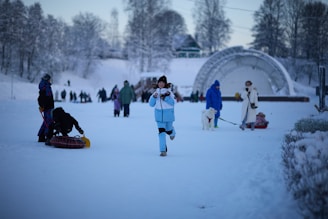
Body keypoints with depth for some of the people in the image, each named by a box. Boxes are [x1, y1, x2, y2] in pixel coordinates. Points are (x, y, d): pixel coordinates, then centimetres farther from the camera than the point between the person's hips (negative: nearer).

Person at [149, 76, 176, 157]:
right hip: (159, 114, 2)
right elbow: (151, 104, 5)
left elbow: (173, 103, -15)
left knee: (168, 130, 13)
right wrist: (154, 97, -12)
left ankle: (172, 132, 53)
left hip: (168, 114, -2)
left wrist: (166, 97, -26)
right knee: (161, 131, -7)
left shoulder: (168, 92, -7)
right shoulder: (156, 92, 4)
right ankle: (163, 150, -6)